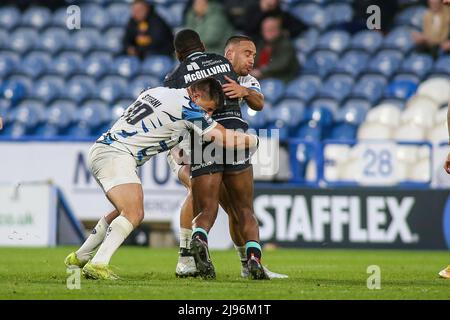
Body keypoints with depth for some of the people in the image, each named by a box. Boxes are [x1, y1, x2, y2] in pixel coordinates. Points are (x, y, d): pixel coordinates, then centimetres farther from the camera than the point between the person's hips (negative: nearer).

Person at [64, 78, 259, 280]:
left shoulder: (157, 92, 15)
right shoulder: (187, 108, -10)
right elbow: (227, 140, -7)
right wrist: (255, 140, 9)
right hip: (115, 155, -10)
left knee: (126, 212, 23)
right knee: (133, 214, -21)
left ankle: (80, 257, 31)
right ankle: (97, 264, -32)